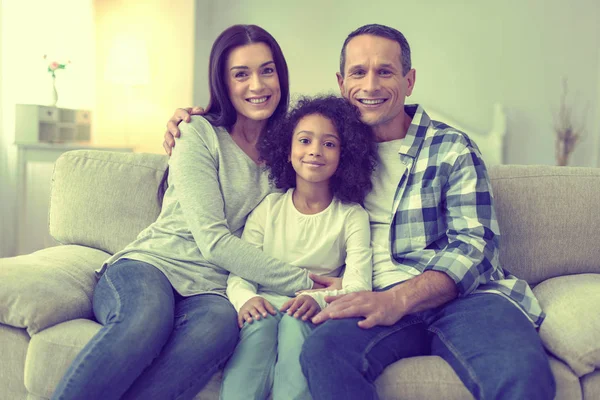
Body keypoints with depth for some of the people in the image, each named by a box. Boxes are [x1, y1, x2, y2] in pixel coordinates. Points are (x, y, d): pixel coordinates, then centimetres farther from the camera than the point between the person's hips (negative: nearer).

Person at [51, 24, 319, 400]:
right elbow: (213, 240, -10)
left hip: (209, 291, 3)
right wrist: (303, 281, -14)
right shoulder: (200, 134, -1)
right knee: (148, 317, -38)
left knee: (221, 323, -35)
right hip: (148, 266, -2)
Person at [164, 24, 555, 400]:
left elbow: (474, 244, -2)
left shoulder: (452, 148, 9)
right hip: (375, 299, 2)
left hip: (464, 295, -1)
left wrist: (398, 299, -19)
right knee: (323, 350, -33)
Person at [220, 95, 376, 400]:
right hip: (266, 307, 1)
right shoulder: (268, 208, 11)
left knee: (295, 321, -35)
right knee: (261, 322, -33)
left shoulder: (352, 216, 6)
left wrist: (318, 299, -27)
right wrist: (246, 298, -19)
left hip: (317, 314, -1)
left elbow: (358, 284, -5)